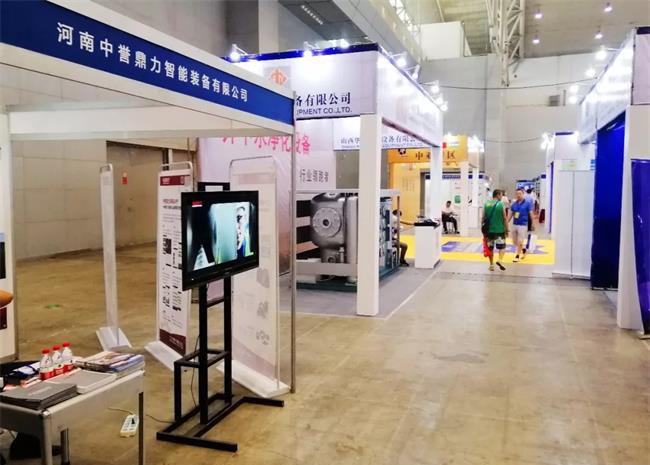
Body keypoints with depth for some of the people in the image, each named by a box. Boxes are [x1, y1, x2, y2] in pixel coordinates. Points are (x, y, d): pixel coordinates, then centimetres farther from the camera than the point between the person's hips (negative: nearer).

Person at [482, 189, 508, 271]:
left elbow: (483, 218, 3)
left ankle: (491, 265, 14)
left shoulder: (486, 204, 3)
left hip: (489, 229, 3)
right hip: (499, 230, -3)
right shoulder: (501, 204, -7)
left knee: (490, 247, 12)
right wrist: (507, 230, 1)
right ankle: (500, 260, -11)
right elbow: (505, 218, -6)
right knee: (502, 246, 10)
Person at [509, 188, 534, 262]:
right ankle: (523, 249, 37)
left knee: (520, 242, -4)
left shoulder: (527, 203, -6)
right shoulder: (514, 204, 4)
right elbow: (511, 214, 10)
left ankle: (517, 256, 12)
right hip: (514, 224, 5)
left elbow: (531, 214, -3)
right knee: (514, 241, 11)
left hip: (523, 225, -5)